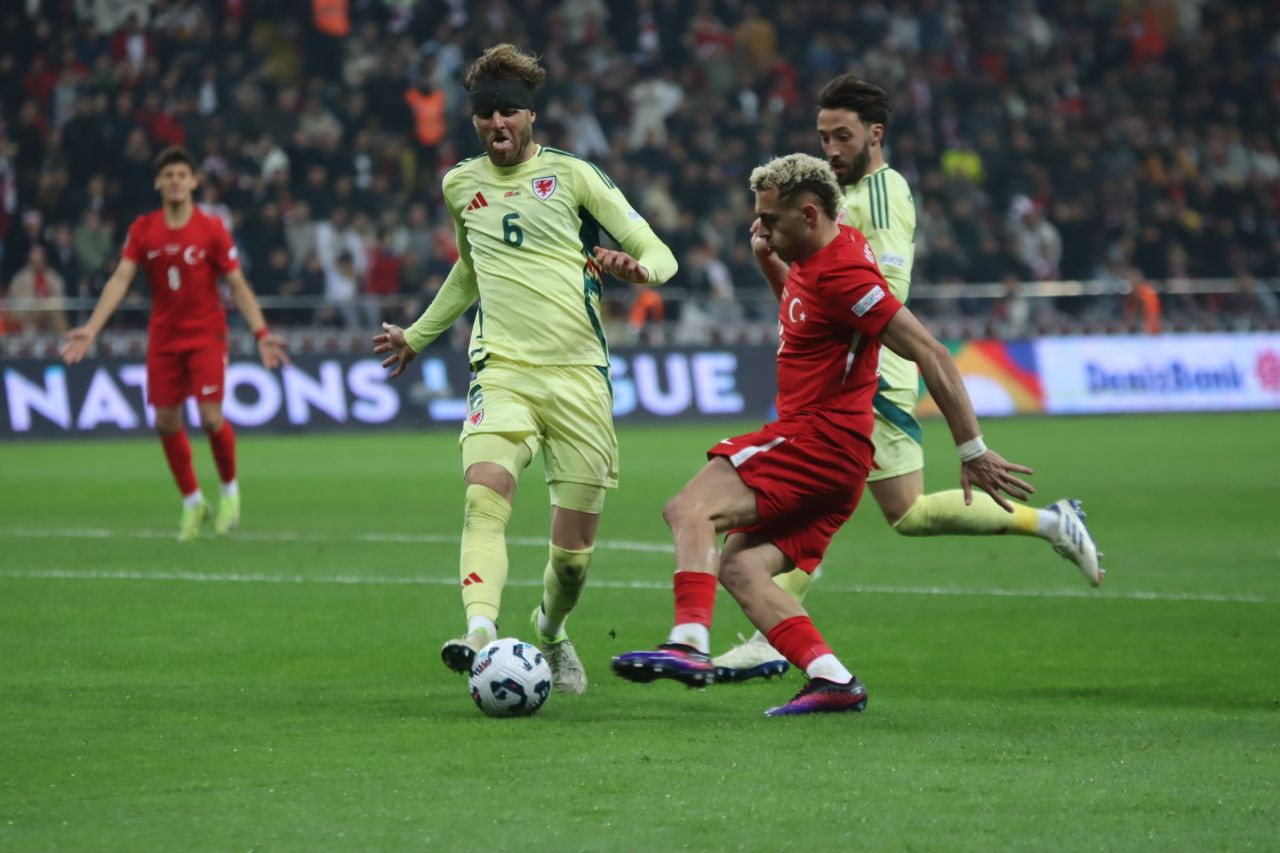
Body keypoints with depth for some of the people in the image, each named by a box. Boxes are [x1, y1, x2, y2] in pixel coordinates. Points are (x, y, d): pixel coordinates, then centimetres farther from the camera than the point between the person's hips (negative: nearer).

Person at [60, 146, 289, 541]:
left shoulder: (211, 229, -6)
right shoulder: (143, 230, 1)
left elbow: (237, 284, -3)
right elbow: (120, 279, -4)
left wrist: (261, 332, -11)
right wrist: (90, 329, -14)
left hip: (206, 334, -3)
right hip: (163, 337, 3)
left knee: (211, 416, -14)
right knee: (166, 421, 1)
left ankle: (229, 488, 12)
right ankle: (192, 502, 20)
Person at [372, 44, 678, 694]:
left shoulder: (571, 175, 2)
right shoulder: (461, 186, 13)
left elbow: (661, 256, 2)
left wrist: (636, 266, -21)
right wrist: (418, 335, 42)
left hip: (579, 373, -2)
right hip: (502, 369, 2)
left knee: (574, 550, 1)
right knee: (484, 497, -28)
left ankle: (550, 630, 32)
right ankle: (480, 633, -44)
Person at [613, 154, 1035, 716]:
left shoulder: (843, 274, -17)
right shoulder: (812, 261, 13)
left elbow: (931, 356, -19)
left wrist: (973, 451, -19)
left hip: (820, 442, -10)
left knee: (689, 510, -23)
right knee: (738, 568, 3)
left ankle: (689, 643, -38)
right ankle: (832, 680, -5)